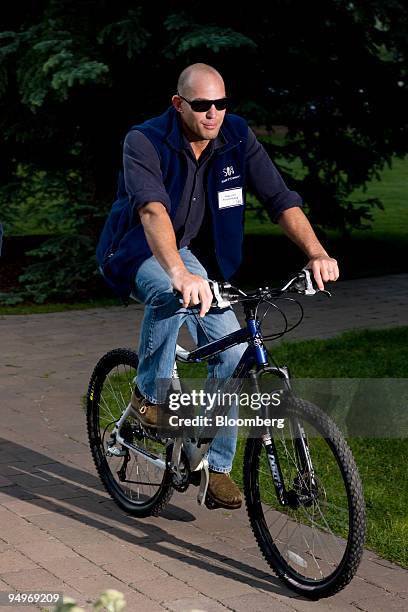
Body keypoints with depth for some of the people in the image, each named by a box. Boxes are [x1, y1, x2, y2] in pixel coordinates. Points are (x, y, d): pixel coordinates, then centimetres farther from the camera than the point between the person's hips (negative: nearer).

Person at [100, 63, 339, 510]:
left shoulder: (237, 137, -11)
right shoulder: (145, 142, -24)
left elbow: (281, 199, -16)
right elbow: (153, 210, -40)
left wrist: (316, 253, -33)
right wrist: (180, 273, -57)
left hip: (198, 257, 5)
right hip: (143, 255, -5)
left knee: (233, 352, -9)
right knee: (171, 293, -40)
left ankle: (217, 467, 6)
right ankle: (149, 393, -17)